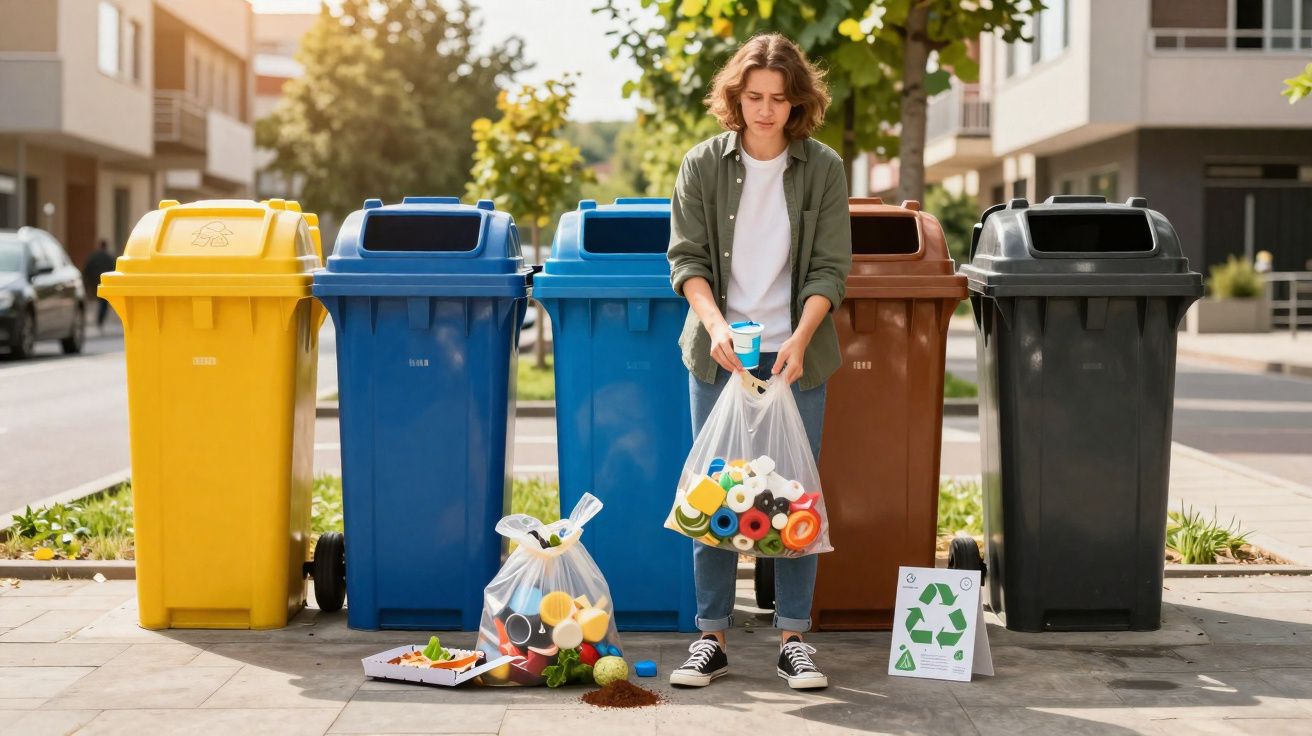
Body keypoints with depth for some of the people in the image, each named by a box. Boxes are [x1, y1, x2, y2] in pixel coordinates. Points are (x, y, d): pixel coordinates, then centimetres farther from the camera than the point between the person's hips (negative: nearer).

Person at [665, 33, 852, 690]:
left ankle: (793, 638, 10)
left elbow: (829, 268, -2)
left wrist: (799, 340, -16)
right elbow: (686, 259, -1)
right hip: (719, 354, 0)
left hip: (796, 356, 0)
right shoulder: (703, 165, 2)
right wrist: (715, 323, -18)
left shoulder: (823, 168, 1)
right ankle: (711, 636, 10)